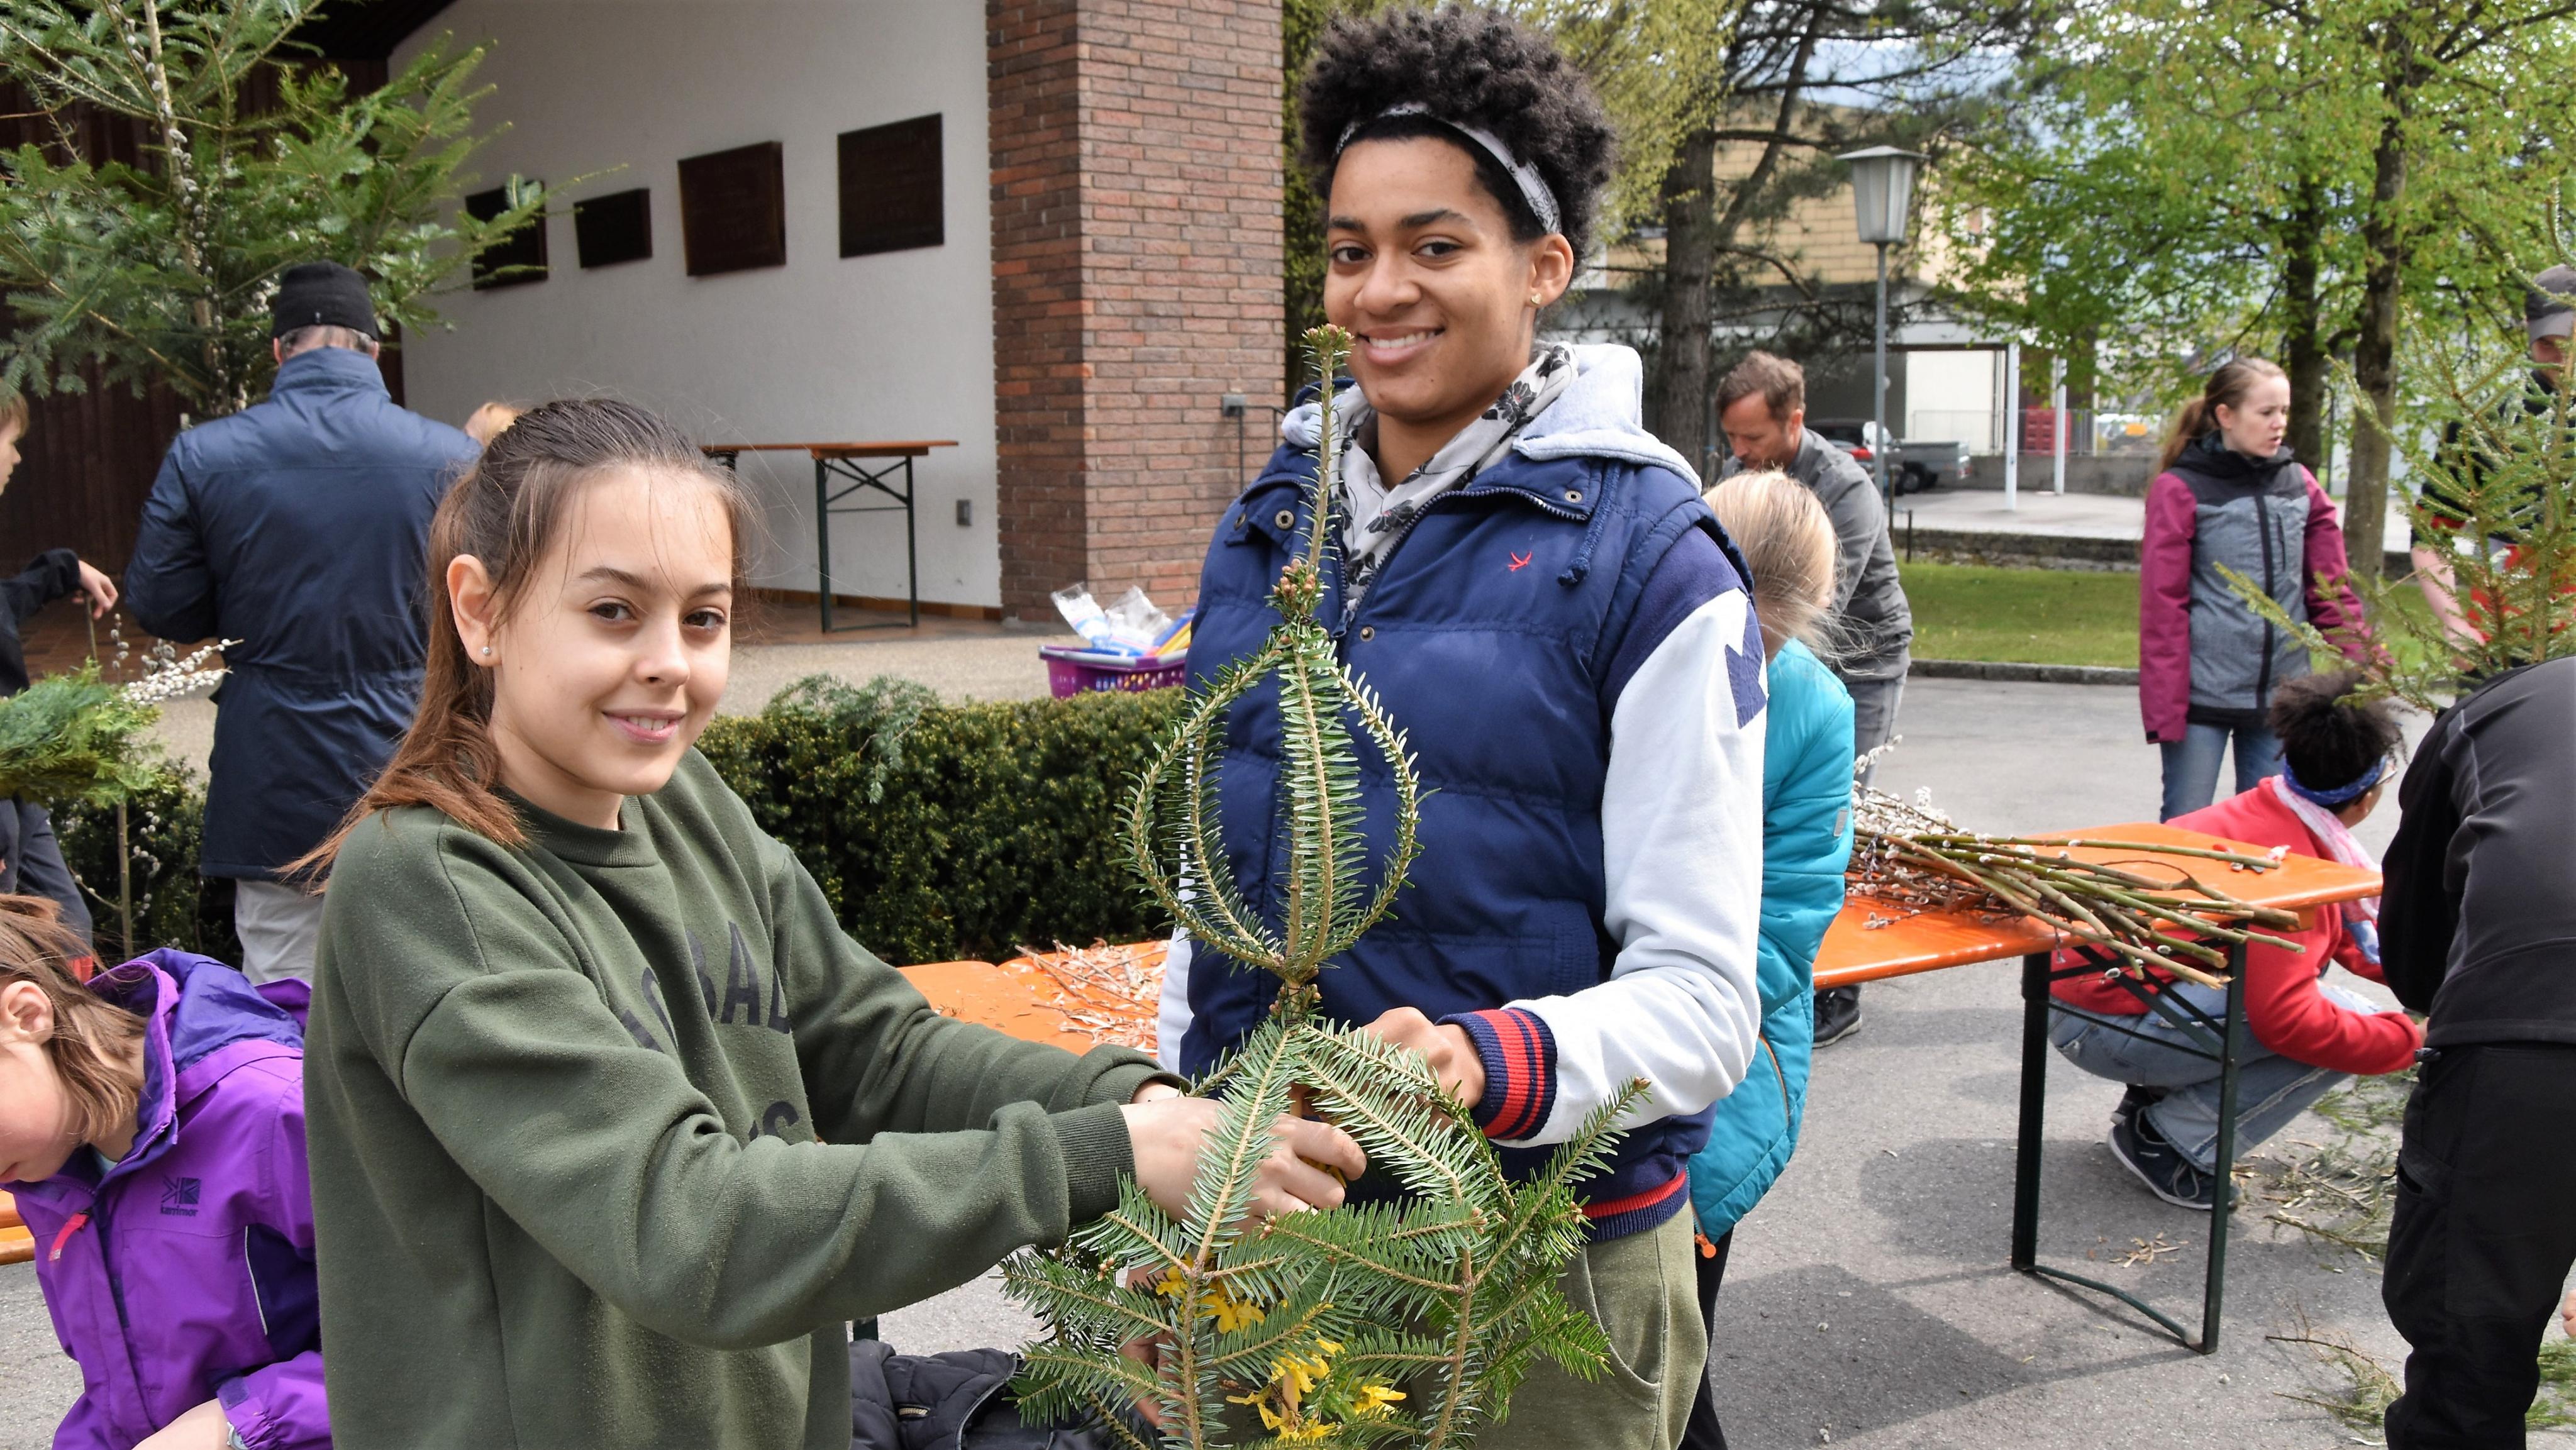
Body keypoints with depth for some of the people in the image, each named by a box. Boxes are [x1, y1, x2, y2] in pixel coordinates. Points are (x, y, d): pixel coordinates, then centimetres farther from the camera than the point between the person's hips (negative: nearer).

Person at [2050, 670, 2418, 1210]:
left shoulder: (2273, 810, 6)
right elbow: (2283, 1019, -27)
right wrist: (2405, 1039, -15)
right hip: (2101, 1022, -10)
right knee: (2344, 1022, -15)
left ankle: (2159, 1094, 17)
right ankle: (2171, 1141, -4)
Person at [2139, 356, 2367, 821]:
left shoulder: (2301, 486, 8)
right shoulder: (2181, 490, -6)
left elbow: (2332, 591, 9)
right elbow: (2163, 605, -9)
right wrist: (2165, 709, -12)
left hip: (2281, 694, 4)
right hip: (2203, 694, -4)